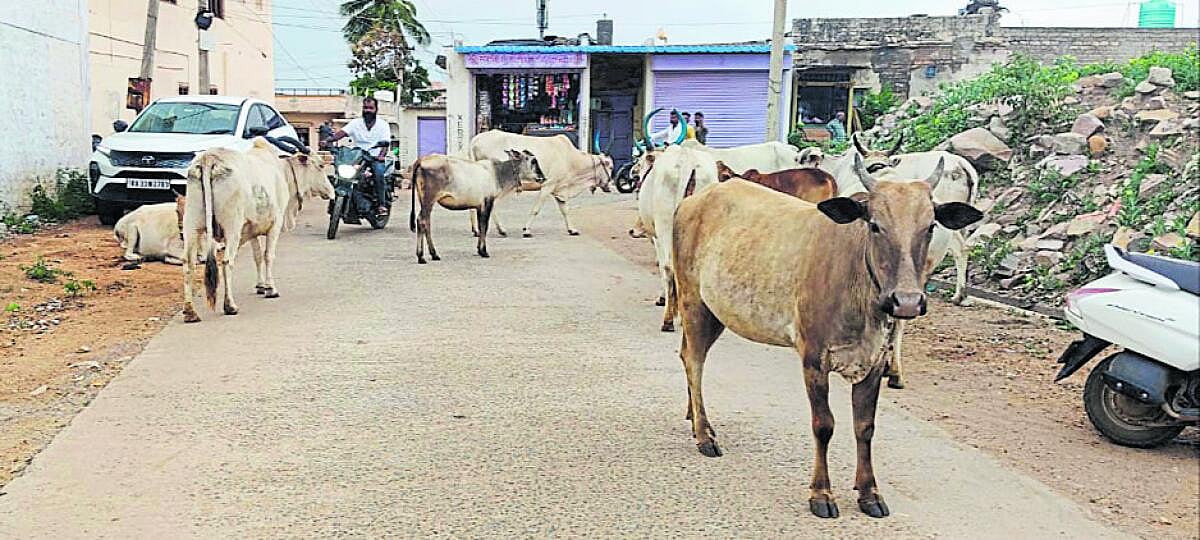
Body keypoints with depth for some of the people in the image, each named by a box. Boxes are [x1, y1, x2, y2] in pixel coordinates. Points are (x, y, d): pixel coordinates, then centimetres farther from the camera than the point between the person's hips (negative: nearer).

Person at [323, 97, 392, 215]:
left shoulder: (383, 125, 6)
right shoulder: (356, 123, 10)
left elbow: (385, 143, -8)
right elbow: (342, 132, -6)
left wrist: (381, 155, -29)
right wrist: (329, 140, -25)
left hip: (376, 158, -3)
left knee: (379, 170, -34)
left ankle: (382, 204, -30)